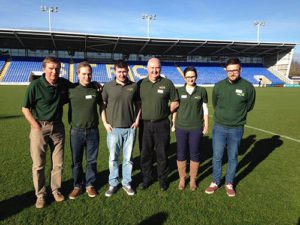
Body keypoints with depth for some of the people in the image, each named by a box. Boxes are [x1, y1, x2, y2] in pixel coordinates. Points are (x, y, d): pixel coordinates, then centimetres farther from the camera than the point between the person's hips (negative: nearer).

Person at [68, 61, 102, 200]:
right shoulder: (71, 90, -4)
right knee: (76, 161, 11)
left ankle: (90, 185, 27)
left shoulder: (96, 89, -1)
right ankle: (77, 186, 28)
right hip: (76, 131, 0)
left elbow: (103, 104, 12)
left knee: (92, 160, 11)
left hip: (93, 131, 1)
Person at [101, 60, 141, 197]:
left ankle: (127, 183, 26)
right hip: (113, 128, -1)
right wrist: (105, 123, -4)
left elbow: (138, 104, 11)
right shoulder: (108, 87, -1)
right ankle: (113, 183, 25)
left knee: (128, 158, 10)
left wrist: (137, 120, 2)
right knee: (113, 158, 9)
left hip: (130, 128, 1)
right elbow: (102, 106, 3)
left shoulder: (134, 86, 3)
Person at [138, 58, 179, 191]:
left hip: (162, 124, -1)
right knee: (145, 154, 11)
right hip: (145, 124, 2)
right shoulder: (141, 83, 3)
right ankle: (147, 178, 30)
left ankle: (163, 179, 27)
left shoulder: (167, 83, -1)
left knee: (162, 154, 9)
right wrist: (139, 116, 0)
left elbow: (175, 102, 5)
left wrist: (165, 112, -1)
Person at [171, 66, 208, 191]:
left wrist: (206, 125, 2)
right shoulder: (179, 91, 1)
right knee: (181, 154, 8)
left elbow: (205, 109, 4)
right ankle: (182, 179, 24)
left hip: (196, 128, 0)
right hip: (181, 127, 1)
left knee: (195, 154, 8)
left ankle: (193, 179, 25)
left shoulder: (202, 91, 0)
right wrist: (173, 124, 4)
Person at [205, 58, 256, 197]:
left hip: (236, 129, -1)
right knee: (217, 157, 8)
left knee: (233, 158, 12)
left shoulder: (248, 87, -8)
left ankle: (229, 183, 30)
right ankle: (215, 182, 27)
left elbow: (249, 106, 8)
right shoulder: (218, 86, -5)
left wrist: (237, 115, 10)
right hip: (219, 128, 1)